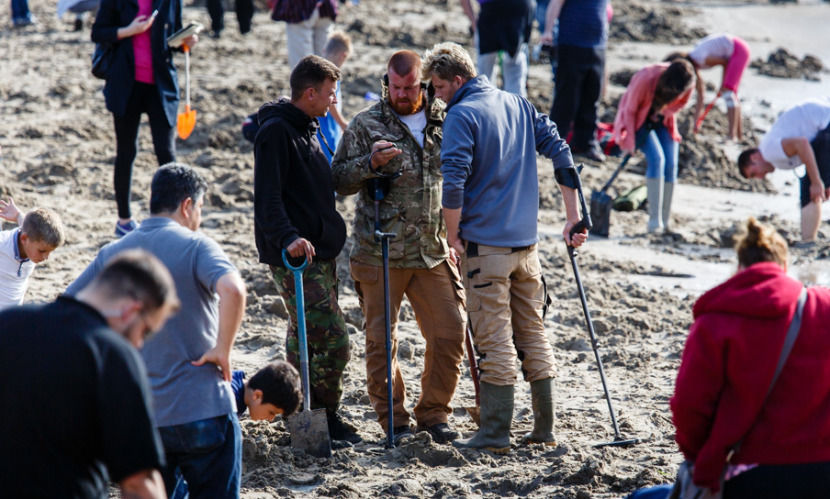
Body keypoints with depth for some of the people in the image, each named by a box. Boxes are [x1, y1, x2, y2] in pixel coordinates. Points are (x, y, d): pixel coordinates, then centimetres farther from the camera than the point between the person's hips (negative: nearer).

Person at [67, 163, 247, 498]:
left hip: (139, 417, 5)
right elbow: (232, 290, -29)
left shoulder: (113, 254, 8)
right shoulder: (195, 246, -8)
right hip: (202, 411, -5)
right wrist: (223, 349, -17)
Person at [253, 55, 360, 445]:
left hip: (320, 253, 10)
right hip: (294, 257, -10)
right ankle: (325, 417, -1)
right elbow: (268, 196, -24)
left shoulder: (308, 128, 16)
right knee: (332, 339, -11)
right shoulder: (276, 132, -15)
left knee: (304, 340, 14)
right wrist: (287, 237, -36)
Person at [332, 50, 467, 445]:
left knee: (450, 334, -1)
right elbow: (339, 181, -1)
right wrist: (370, 163, -20)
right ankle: (394, 420, 14)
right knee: (382, 341, 2)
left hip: (434, 253, 3)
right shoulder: (365, 125, -1)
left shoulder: (445, 122, 9)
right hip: (380, 254, -3)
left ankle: (433, 415, 14)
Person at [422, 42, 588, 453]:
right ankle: (544, 429, 15)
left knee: (495, 341, -3)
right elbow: (560, 152, 10)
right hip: (527, 241, 7)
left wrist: (454, 235, -7)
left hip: (485, 245, -7)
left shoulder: (462, 115, -11)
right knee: (533, 334, 12)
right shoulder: (519, 105, 11)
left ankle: (495, 434, 0)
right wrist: (574, 218, 11)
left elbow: (453, 183, -19)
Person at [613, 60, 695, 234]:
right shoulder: (646, 78, -35)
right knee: (656, 158, -24)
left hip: (661, 120, 5)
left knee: (671, 164, -9)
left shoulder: (686, 84, -22)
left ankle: (665, 222, -3)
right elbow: (630, 110, -21)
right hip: (638, 119, -5)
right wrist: (631, 142, -18)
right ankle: (654, 219, -25)